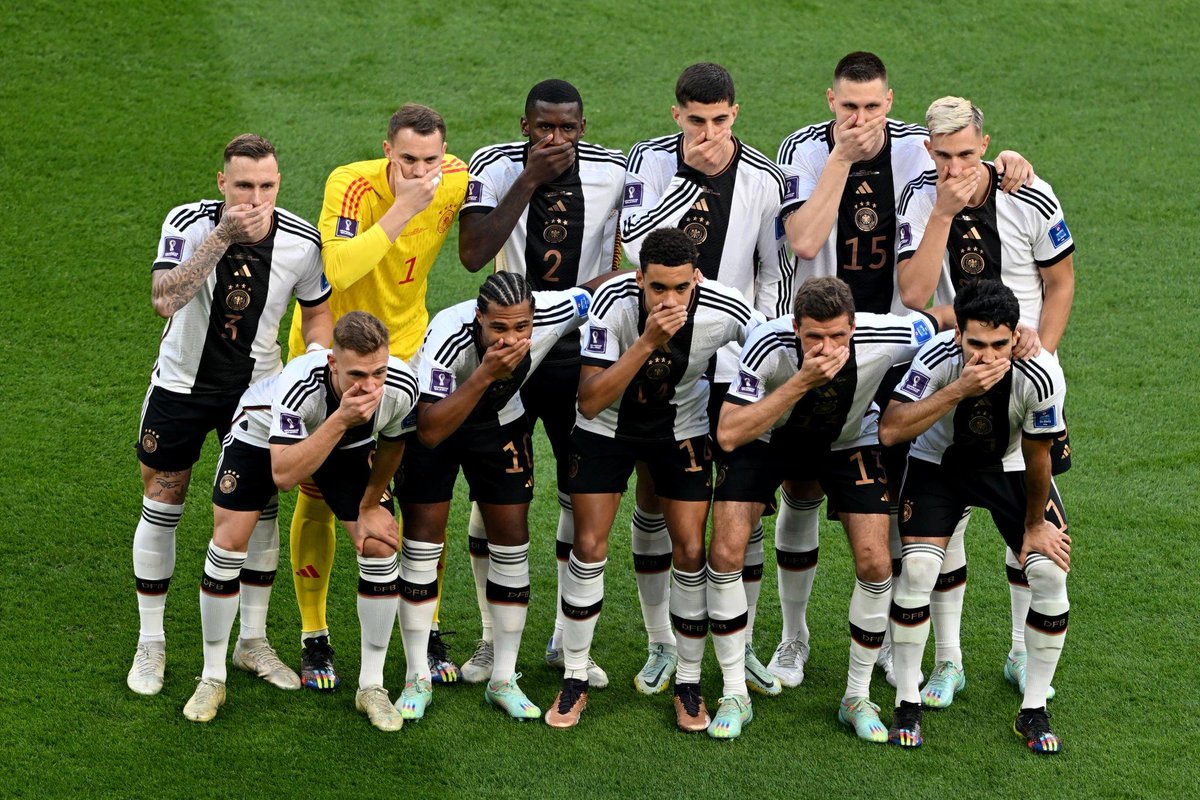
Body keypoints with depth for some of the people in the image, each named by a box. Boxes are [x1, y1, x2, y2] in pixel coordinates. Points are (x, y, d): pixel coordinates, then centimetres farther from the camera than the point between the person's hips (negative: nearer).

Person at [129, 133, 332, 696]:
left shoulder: (302, 242, -15)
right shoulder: (190, 223, -22)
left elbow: (316, 313, 3)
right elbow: (164, 300, -37)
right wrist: (222, 238, -41)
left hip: (257, 386, 2)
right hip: (183, 382, -2)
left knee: (260, 510, 4)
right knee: (161, 509, 4)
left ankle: (253, 641, 21)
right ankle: (150, 645, 18)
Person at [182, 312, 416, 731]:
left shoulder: (401, 386, -33)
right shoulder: (299, 383, -45)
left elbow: (392, 442, -9)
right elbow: (283, 475, -49)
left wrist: (370, 505, 0)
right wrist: (341, 420, -56)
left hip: (348, 445, 3)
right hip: (263, 432, -3)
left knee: (380, 546, -9)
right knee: (228, 543, -10)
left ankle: (372, 686, 6)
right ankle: (212, 678, 8)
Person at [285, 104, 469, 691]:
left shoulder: (458, 182, -13)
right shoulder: (351, 185, -26)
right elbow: (338, 270, -41)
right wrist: (402, 209, -41)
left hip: (405, 348, 3)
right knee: (316, 495, 3)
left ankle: (428, 636, 15)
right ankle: (314, 642, 17)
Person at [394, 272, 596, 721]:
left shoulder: (554, 314, -32)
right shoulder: (447, 335, -40)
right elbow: (430, 432, -44)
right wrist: (486, 373, -51)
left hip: (501, 423, 3)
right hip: (431, 419, -3)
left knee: (512, 541, -1)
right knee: (423, 540, -5)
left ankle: (503, 681, 9)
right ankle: (417, 680, 6)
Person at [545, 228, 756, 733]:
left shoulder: (724, 313, -29)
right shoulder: (614, 302, -33)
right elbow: (590, 400, -36)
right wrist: (649, 341, -44)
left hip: (681, 430, 1)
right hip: (607, 426, -1)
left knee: (690, 553, -4)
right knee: (589, 548, -3)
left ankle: (689, 685, 13)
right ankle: (575, 681, 12)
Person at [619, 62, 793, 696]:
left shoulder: (766, 180, -6)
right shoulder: (650, 162, -6)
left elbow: (776, 274, 2)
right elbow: (635, 240, -21)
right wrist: (690, 176, -25)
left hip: (733, 362, 0)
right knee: (652, 495, 4)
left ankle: (741, 647, 16)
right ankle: (661, 647, 18)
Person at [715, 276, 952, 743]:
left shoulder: (882, 339, -32)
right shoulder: (768, 345, -36)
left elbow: (948, 316, -11)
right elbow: (728, 435, -39)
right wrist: (802, 382, -47)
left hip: (848, 441, 1)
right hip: (766, 438, -1)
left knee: (874, 563, -11)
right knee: (725, 552, -16)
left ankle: (858, 698, 7)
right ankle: (734, 695, 0)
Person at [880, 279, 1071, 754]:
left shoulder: (1040, 376, -31)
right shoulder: (937, 358, -32)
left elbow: (1036, 458, -15)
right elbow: (890, 430, -40)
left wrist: (1035, 525, -2)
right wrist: (959, 389, -48)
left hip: (1009, 466, 1)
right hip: (939, 462, -1)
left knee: (1051, 572, -13)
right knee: (917, 567, -20)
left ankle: (1033, 712, 5)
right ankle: (907, 705, -1)